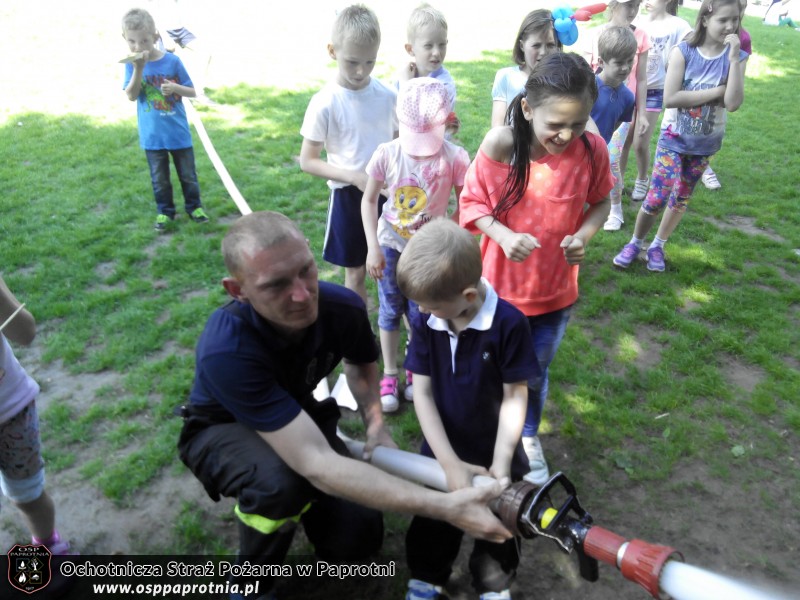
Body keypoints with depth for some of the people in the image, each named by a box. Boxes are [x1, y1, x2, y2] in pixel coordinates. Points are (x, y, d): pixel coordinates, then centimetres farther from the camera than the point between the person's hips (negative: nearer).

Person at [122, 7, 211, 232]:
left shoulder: (173, 61, -8)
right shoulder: (132, 64, -5)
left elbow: (192, 92, -2)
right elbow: (131, 96, -15)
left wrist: (175, 87, -22)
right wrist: (139, 69, -26)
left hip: (178, 132, 0)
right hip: (152, 136, 1)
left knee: (188, 175, 13)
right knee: (159, 179, 12)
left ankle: (194, 206, 31)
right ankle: (165, 211, 28)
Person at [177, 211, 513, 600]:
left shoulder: (343, 307, -24)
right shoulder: (227, 350, -42)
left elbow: (360, 363, 3)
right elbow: (317, 463, -46)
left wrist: (375, 427, -14)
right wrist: (445, 507, -49)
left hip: (297, 415, 4)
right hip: (223, 429, -4)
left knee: (359, 538, -11)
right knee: (281, 482, -38)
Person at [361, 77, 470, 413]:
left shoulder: (454, 158, -21)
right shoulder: (387, 153, -17)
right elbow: (369, 200, -6)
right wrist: (373, 247, -10)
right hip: (391, 245, 1)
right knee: (390, 311, 13)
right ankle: (389, 375, 31)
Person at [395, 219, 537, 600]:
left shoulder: (508, 323, -25)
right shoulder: (424, 323, -16)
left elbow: (515, 396, -17)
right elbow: (422, 393, -14)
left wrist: (501, 463, -19)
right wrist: (449, 462, -19)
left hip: (495, 453, -2)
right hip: (443, 453, 2)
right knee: (432, 523, 22)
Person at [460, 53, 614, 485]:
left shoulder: (592, 149, -16)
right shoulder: (500, 144, -21)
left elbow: (599, 203, 1)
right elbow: (471, 200, -9)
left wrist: (583, 235, -19)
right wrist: (502, 235, -26)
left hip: (555, 291, 2)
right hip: (501, 286, -1)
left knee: (534, 373, 20)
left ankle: (529, 437, 51)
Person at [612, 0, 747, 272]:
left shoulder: (737, 57, -7)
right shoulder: (683, 51, -13)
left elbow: (733, 103, -20)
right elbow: (670, 98, -23)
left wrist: (733, 58, -23)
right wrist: (718, 91, -20)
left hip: (705, 144, 3)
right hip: (673, 138, -3)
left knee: (680, 200, 13)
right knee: (656, 199, -9)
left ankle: (657, 246, 31)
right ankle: (635, 243, 14)